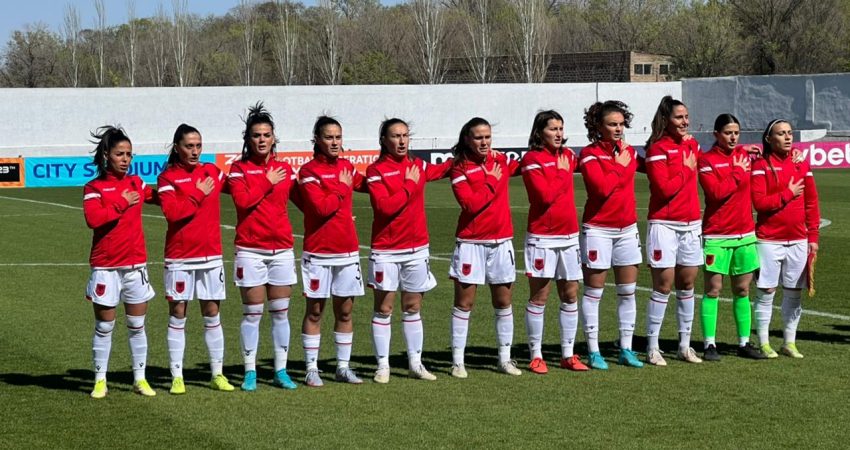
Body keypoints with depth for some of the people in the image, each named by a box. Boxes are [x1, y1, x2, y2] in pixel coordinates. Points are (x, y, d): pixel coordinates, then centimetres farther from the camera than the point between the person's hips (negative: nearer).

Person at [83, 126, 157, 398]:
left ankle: (140, 379, 15)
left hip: (136, 265, 4)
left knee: (137, 326, 8)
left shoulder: (136, 183, 9)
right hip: (106, 267, -4)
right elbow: (93, 218, -21)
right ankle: (100, 380, 13)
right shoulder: (94, 188, -5)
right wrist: (121, 204, -18)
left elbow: (160, 198, 25)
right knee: (104, 327, 4)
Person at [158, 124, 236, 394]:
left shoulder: (212, 172, 8)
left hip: (210, 253, 3)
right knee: (177, 315, 1)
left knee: (212, 314, 7)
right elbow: (171, 212, -17)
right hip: (179, 257, -3)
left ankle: (217, 374, 14)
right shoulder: (168, 178, -4)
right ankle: (177, 376, 6)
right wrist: (198, 194, -14)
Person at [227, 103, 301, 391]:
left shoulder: (285, 169, 9)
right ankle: (250, 372, 8)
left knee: (281, 313, 6)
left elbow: (303, 200, 8)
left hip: (282, 249, 3)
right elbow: (242, 200, -14)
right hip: (250, 250, -3)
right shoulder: (240, 169, 1)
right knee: (252, 313, 0)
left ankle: (281, 371, 14)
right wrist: (268, 183, -9)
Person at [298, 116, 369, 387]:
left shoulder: (346, 167, 9)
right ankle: (311, 369, 8)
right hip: (318, 252, -5)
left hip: (348, 250, 5)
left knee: (345, 311, 8)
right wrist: (342, 188, -8)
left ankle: (343, 367, 17)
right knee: (314, 311, 3)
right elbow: (322, 206, -19)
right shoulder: (309, 171, -9)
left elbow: (366, 185, 28)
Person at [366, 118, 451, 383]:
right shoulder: (376, 171, -7)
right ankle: (383, 366, 5)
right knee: (384, 308, 0)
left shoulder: (418, 166, 8)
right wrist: (409, 185, -14)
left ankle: (416, 364, 16)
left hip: (417, 247, 4)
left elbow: (443, 170, 29)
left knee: (413, 307, 10)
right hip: (386, 250, -4)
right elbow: (385, 206, -20)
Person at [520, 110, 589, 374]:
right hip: (542, 237, -6)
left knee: (570, 295, 7)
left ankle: (568, 354, 15)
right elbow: (545, 195, -17)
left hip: (569, 235, 6)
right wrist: (562, 174, -8)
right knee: (539, 297, -1)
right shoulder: (532, 159, -8)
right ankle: (536, 355, 6)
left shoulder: (568, 155, 10)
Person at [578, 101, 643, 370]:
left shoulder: (629, 152, 10)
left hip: (627, 228, 6)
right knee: (594, 291, 0)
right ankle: (593, 352, 5)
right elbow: (602, 187, -19)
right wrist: (619, 166, -11)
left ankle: (626, 349, 17)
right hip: (598, 229, -6)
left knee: (628, 291, 9)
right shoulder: (589, 154, -9)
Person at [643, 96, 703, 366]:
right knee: (663, 286, -5)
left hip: (691, 224, 6)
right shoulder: (657, 149, -9)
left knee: (687, 285, 10)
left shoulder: (692, 145, 11)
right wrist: (686, 169, -8)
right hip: (664, 224, -6)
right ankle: (652, 348, 1)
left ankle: (684, 346, 18)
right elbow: (664, 188, -17)